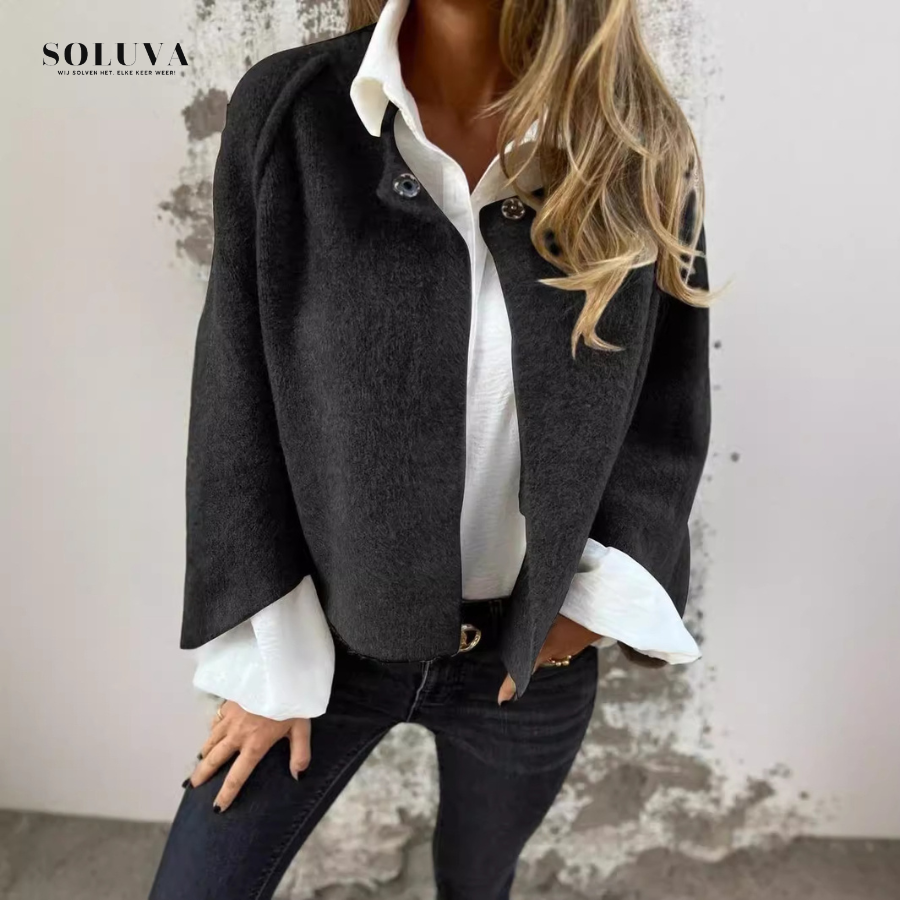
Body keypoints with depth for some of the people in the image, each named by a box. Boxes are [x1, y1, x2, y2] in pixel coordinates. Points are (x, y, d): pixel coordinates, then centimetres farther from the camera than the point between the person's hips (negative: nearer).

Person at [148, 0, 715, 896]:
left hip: (529, 651, 2)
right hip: (330, 633, 0)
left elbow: (668, 412, 1)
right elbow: (238, 400, -8)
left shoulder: (644, 153, -8)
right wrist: (269, 654, -6)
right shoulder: (285, 109, -10)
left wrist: (606, 592, -10)